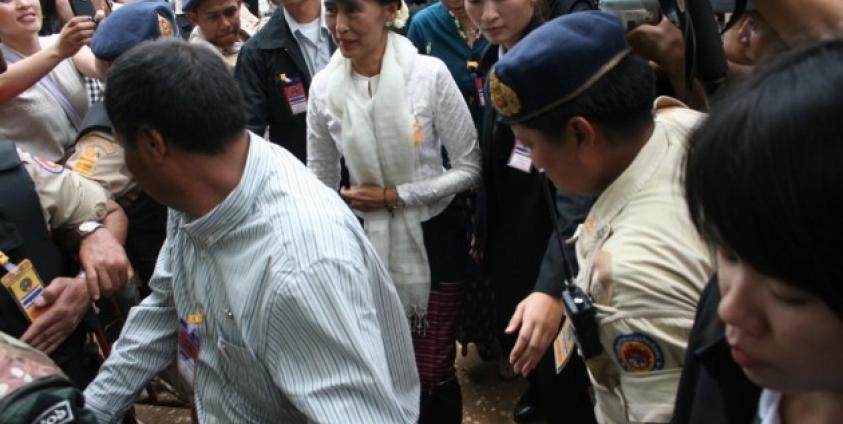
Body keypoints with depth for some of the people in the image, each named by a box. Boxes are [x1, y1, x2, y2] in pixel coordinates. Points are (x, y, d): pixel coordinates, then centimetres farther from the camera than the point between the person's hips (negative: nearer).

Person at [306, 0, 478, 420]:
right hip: (367, 240, 3)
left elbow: (469, 167, -10)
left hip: (433, 236, -2)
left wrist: (393, 196, -15)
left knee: (433, 372, 6)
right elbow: (320, 185, 4)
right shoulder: (324, 87, -6)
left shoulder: (430, 73, -16)